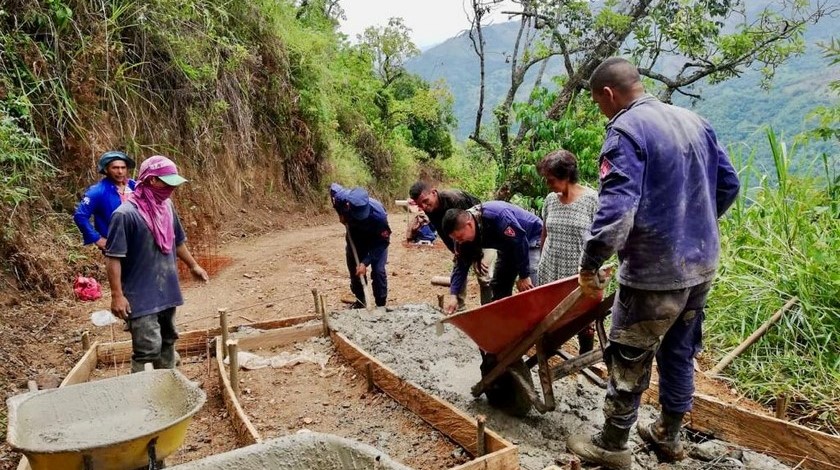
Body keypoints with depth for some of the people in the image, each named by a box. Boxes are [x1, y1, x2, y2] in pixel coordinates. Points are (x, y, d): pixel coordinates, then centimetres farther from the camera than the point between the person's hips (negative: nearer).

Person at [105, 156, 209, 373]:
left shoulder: (166, 206, 3)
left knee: (167, 342, 19)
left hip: (166, 291, 8)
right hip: (141, 297, -8)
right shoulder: (126, 214, -19)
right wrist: (117, 295, -21)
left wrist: (193, 266, 26)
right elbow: (113, 258, -18)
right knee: (148, 349, -8)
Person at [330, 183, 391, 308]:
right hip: (355, 235, 4)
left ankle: (381, 305, 3)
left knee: (378, 270, -13)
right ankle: (360, 300, 27)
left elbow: (382, 242, -29)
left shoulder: (378, 215, -43)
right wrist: (340, 213, -14)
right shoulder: (341, 197, -35)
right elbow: (333, 187, -8)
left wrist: (365, 262, -34)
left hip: (377, 238, -4)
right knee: (353, 268, 9)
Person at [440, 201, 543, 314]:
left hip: (532, 238, -7)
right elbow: (461, 264, -9)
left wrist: (524, 276, -25)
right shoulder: (463, 230, -15)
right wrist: (453, 295, -17)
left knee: (529, 288, -19)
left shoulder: (497, 216, -39)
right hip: (508, 244, 8)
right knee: (498, 286, 7)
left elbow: (520, 242, -31)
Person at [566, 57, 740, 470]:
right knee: (679, 353, 20)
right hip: (701, 265, 8)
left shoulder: (625, 130, -16)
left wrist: (589, 264, -16)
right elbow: (729, 184, 14)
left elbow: (616, 209, -26)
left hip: (654, 272, -8)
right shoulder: (694, 121, 8)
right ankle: (668, 435, 37)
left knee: (629, 362, 7)